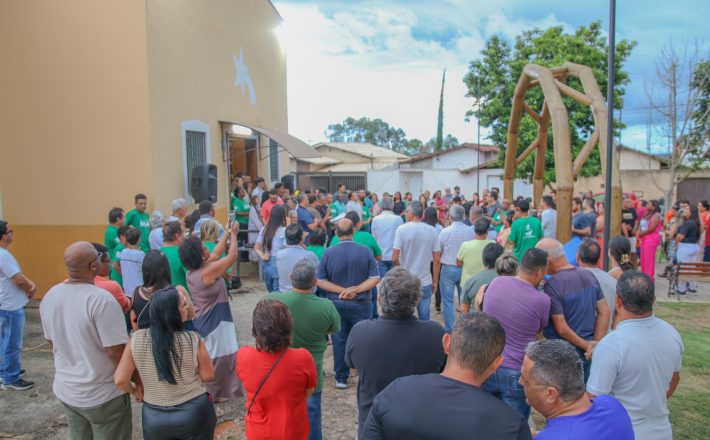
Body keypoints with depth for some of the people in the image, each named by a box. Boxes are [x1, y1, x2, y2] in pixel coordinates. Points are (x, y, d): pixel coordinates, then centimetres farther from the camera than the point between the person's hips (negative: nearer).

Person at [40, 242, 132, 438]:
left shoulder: (49, 297, -2)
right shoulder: (101, 299, -26)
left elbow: (52, 342, 11)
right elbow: (116, 351, -24)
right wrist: (138, 379, -10)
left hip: (65, 390, 7)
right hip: (103, 395, -7)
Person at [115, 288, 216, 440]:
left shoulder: (136, 340, -14)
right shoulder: (193, 340, -20)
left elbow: (120, 380, -8)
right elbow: (208, 376, -9)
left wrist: (135, 391, 11)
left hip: (154, 417, 2)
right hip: (194, 413, -2)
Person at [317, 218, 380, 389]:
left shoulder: (328, 252, -8)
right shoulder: (365, 251, -10)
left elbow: (320, 281, -8)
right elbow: (375, 278, -12)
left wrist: (341, 290, -12)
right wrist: (356, 290, -15)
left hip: (336, 304, 1)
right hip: (361, 304, -1)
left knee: (339, 341, 11)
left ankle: (341, 378, 20)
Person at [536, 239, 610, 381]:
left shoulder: (552, 285, -21)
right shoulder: (589, 275, 0)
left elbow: (561, 329, -22)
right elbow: (604, 311, 3)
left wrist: (587, 346, -10)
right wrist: (595, 343, -1)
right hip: (586, 353, 6)